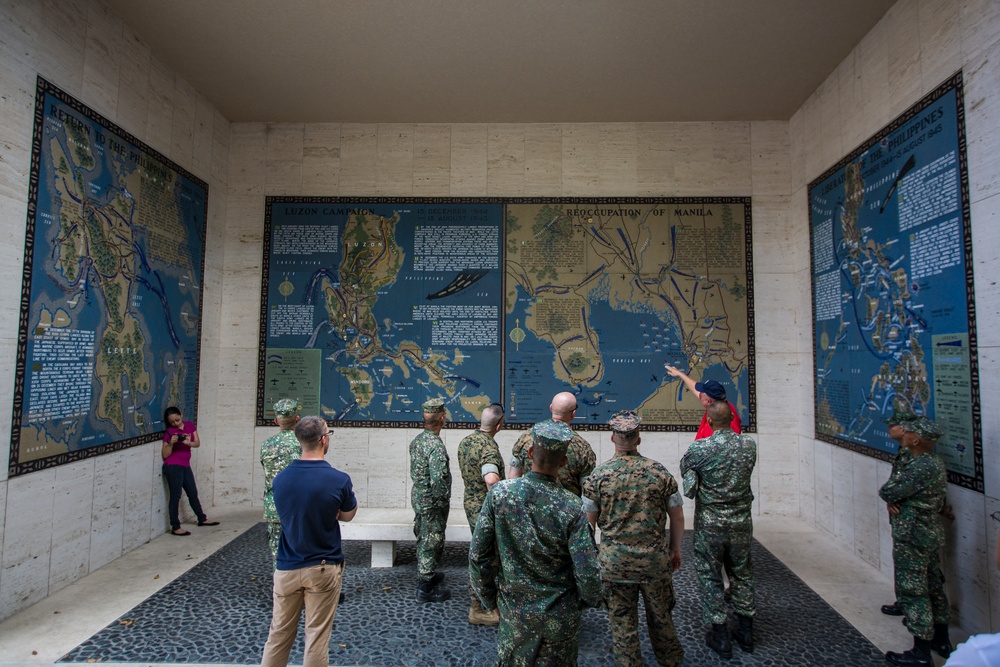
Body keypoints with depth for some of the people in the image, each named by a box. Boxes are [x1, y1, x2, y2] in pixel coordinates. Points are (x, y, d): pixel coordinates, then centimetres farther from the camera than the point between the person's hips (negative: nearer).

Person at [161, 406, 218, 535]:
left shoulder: (190, 426, 6)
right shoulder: (169, 432, -7)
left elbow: (197, 443, -1)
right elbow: (164, 455, -8)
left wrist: (189, 442, -21)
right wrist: (171, 443, -23)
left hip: (185, 466, 5)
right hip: (173, 466, -5)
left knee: (193, 493, 16)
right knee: (175, 495, -4)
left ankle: (202, 519, 30)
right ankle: (175, 527, 2)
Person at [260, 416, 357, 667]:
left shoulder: (280, 479, -7)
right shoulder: (339, 480, -18)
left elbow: (292, 514, 7)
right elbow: (347, 515, 0)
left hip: (287, 568, 3)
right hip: (323, 569, -3)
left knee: (279, 634, 17)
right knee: (317, 635, 9)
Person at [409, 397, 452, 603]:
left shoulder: (418, 439, 3)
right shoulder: (436, 446, -26)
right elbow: (438, 479, -30)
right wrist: (443, 501, -17)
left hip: (417, 495, 9)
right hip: (431, 502, -9)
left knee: (423, 539, 23)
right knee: (432, 543, 3)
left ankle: (425, 574, 41)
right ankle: (425, 588, 14)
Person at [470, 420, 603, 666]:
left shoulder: (500, 493, -16)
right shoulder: (572, 507, -20)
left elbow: (478, 555, -10)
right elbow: (588, 574, -18)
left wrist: (490, 599, 5)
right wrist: (590, 599, 5)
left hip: (514, 612, 1)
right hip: (561, 617, -1)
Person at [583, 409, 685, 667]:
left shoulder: (598, 476, -10)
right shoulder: (660, 472, -6)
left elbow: (589, 522, -4)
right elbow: (677, 516, 2)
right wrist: (675, 549, 15)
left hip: (614, 562, -2)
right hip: (655, 559, 2)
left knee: (622, 622, 12)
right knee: (660, 616, 21)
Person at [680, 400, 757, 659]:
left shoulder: (700, 448, -18)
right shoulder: (749, 445, -7)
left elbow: (684, 467, 1)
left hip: (710, 522, -4)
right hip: (741, 521, 4)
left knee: (710, 576, 10)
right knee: (742, 574, 19)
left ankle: (720, 637, 17)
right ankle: (746, 632, 31)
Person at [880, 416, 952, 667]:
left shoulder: (920, 467, -26)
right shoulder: (935, 463, 7)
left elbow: (888, 492, -21)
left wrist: (895, 474, -3)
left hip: (912, 537, -10)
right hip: (931, 534, 10)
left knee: (912, 591, 1)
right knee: (933, 586, 20)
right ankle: (941, 640, 35)